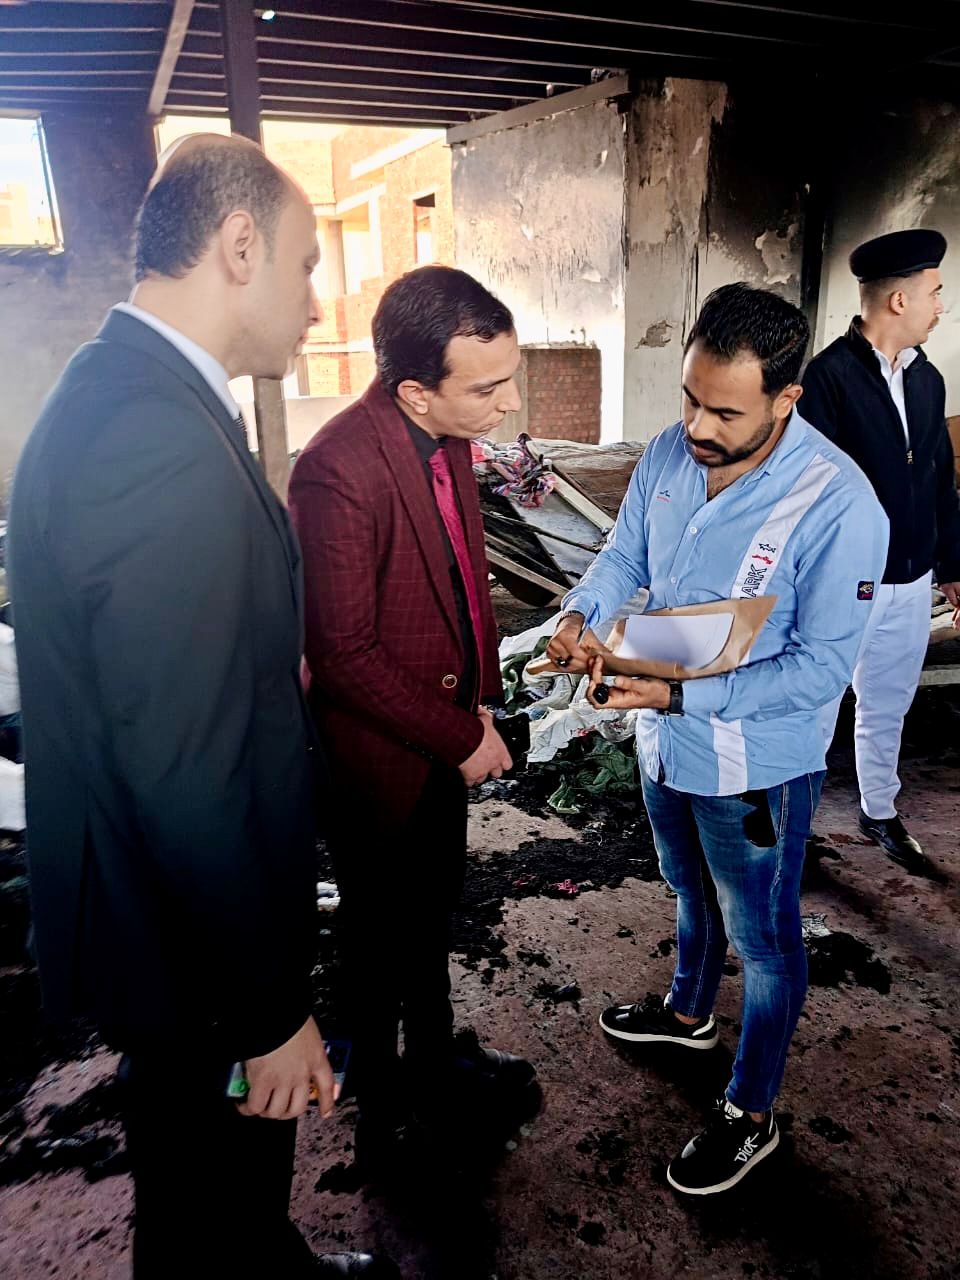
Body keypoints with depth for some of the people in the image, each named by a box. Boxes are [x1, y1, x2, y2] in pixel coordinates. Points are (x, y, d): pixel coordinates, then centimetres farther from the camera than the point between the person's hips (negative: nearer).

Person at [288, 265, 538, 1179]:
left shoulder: (449, 436, -4)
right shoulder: (339, 470, -29)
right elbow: (344, 654, -26)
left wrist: (480, 693, 7)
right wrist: (463, 738, -18)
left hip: (442, 731, 7)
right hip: (377, 752, -7)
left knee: (433, 911, 26)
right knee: (383, 936, 16)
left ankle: (437, 1059, 51)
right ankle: (383, 1105, 43)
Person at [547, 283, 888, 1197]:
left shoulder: (838, 505, -27)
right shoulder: (669, 453, -8)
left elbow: (822, 665, -25)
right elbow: (624, 555, 3)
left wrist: (683, 693, -33)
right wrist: (581, 613, -19)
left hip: (755, 768, -6)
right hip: (665, 744, 6)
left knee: (762, 941, 16)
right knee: (692, 895, 30)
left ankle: (749, 1116, 38)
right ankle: (689, 1012, 59)